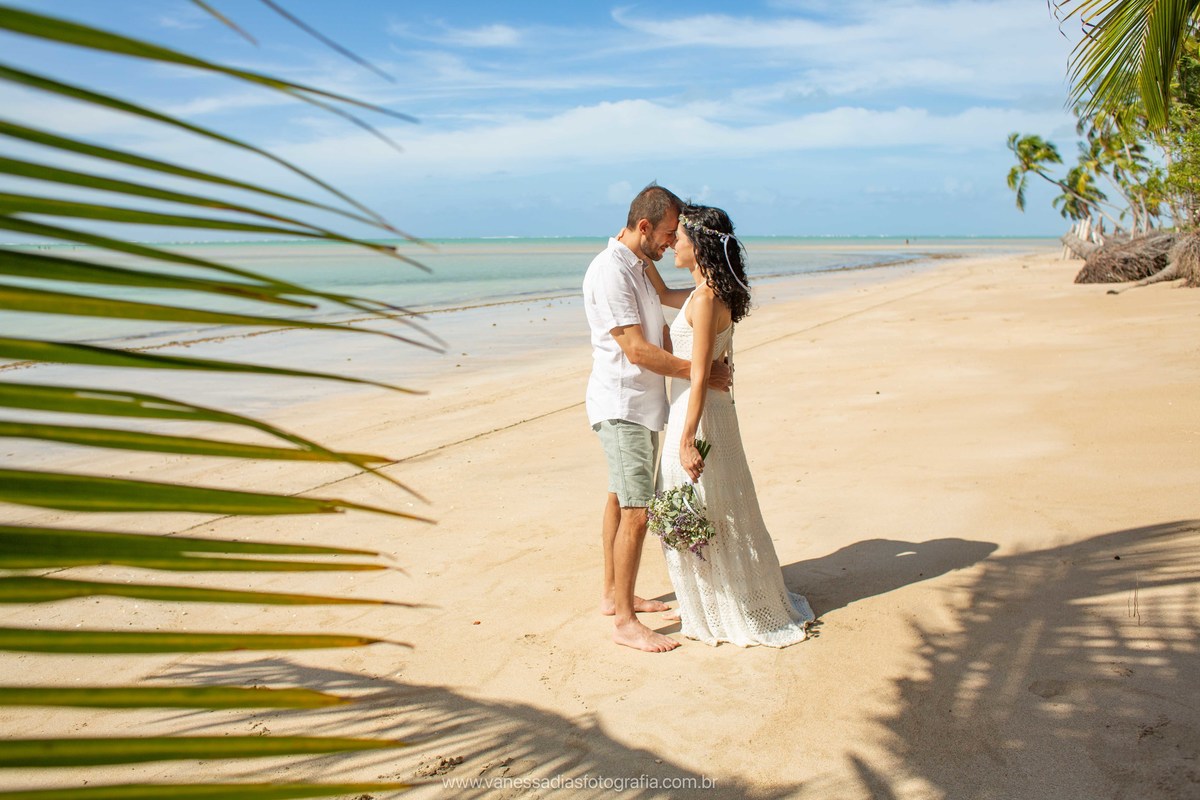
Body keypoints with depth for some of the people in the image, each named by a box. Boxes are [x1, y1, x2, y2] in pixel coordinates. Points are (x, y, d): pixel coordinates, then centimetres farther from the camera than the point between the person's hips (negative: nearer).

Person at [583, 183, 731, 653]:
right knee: (636, 511, -9)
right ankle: (625, 622, -1)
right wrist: (700, 372, -17)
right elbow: (637, 350, -23)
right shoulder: (610, 271, -19)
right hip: (620, 407, -10)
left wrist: (699, 363, 3)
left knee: (620, 500, 17)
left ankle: (613, 595, 29)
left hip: (639, 405, 10)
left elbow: (659, 333, 18)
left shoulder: (640, 267, 13)